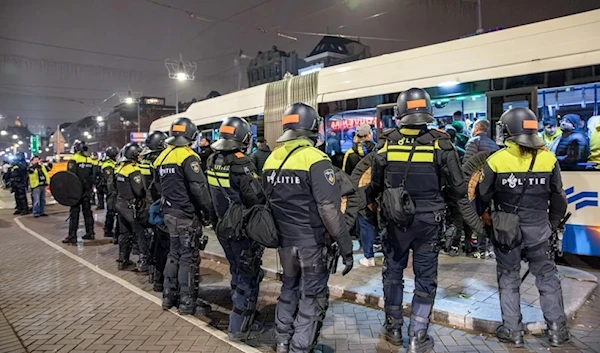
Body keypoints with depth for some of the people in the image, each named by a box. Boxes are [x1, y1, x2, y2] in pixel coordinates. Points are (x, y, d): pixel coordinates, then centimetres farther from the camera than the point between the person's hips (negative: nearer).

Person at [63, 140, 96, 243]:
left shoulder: (73, 160, -11)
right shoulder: (89, 160, 8)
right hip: (87, 191, 6)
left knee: (74, 213, -2)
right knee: (87, 212, 12)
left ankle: (72, 236, -1)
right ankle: (90, 233, 17)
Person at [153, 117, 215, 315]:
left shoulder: (163, 156, 10)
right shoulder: (187, 156, -16)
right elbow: (200, 188, -21)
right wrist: (211, 213, -14)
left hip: (170, 213, 8)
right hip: (186, 215, -8)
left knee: (174, 254, 18)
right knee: (189, 258, -1)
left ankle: (169, 296, 26)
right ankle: (187, 303, 6)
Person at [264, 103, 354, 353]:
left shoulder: (271, 159, 6)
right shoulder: (315, 159, -16)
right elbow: (329, 209, -21)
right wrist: (345, 247, -15)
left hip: (284, 240, 7)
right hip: (311, 241, -7)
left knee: (289, 288, 23)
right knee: (312, 297, 7)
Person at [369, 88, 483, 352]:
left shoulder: (387, 143, -5)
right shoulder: (440, 144, -8)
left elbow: (375, 185, 5)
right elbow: (457, 189, -4)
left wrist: (366, 206, 24)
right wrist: (472, 218, 7)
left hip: (395, 220, 1)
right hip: (428, 221, -1)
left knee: (393, 273, 17)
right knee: (425, 278, 11)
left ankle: (393, 328, 30)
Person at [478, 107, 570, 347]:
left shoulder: (496, 160, -13)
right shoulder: (549, 159, -4)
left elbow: (483, 197, -6)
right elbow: (558, 198, 5)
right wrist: (553, 224, 18)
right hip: (538, 229, 2)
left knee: (508, 278, 10)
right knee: (547, 276, 16)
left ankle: (512, 330, 17)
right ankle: (557, 328, 23)